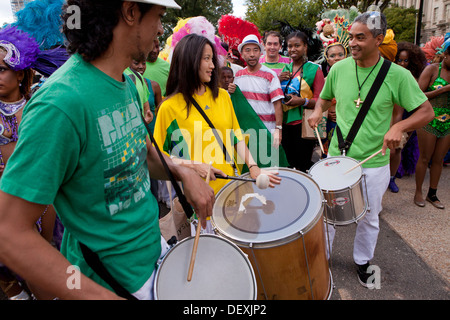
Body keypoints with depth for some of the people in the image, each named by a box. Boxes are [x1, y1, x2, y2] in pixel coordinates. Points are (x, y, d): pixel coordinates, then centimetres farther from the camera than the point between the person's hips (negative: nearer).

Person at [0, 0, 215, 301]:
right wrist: (103, 296, -29)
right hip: (114, 279, -8)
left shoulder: (128, 84, -1)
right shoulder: (61, 102, -29)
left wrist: (183, 172, -7)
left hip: (154, 245, 8)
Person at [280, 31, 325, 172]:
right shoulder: (285, 69, 13)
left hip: (304, 123, -5)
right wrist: (279, 81, 2)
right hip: (285, 123, 5)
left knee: (303, 167, -2)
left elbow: (320, 101, -6)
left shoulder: (314, 69, -2)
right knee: (287, 163, 10)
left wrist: (303, 101, -22)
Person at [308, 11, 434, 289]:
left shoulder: (398, 75, -12)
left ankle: (363, 262, 41)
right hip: (337, 157, 2)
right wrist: (318, 111, -8)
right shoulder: (339, 69, -4)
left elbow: (426, 112, -7)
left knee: (369, 218, 16)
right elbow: (325, 98, 14)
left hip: (374, 163, -1)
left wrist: (399, 126, -25)